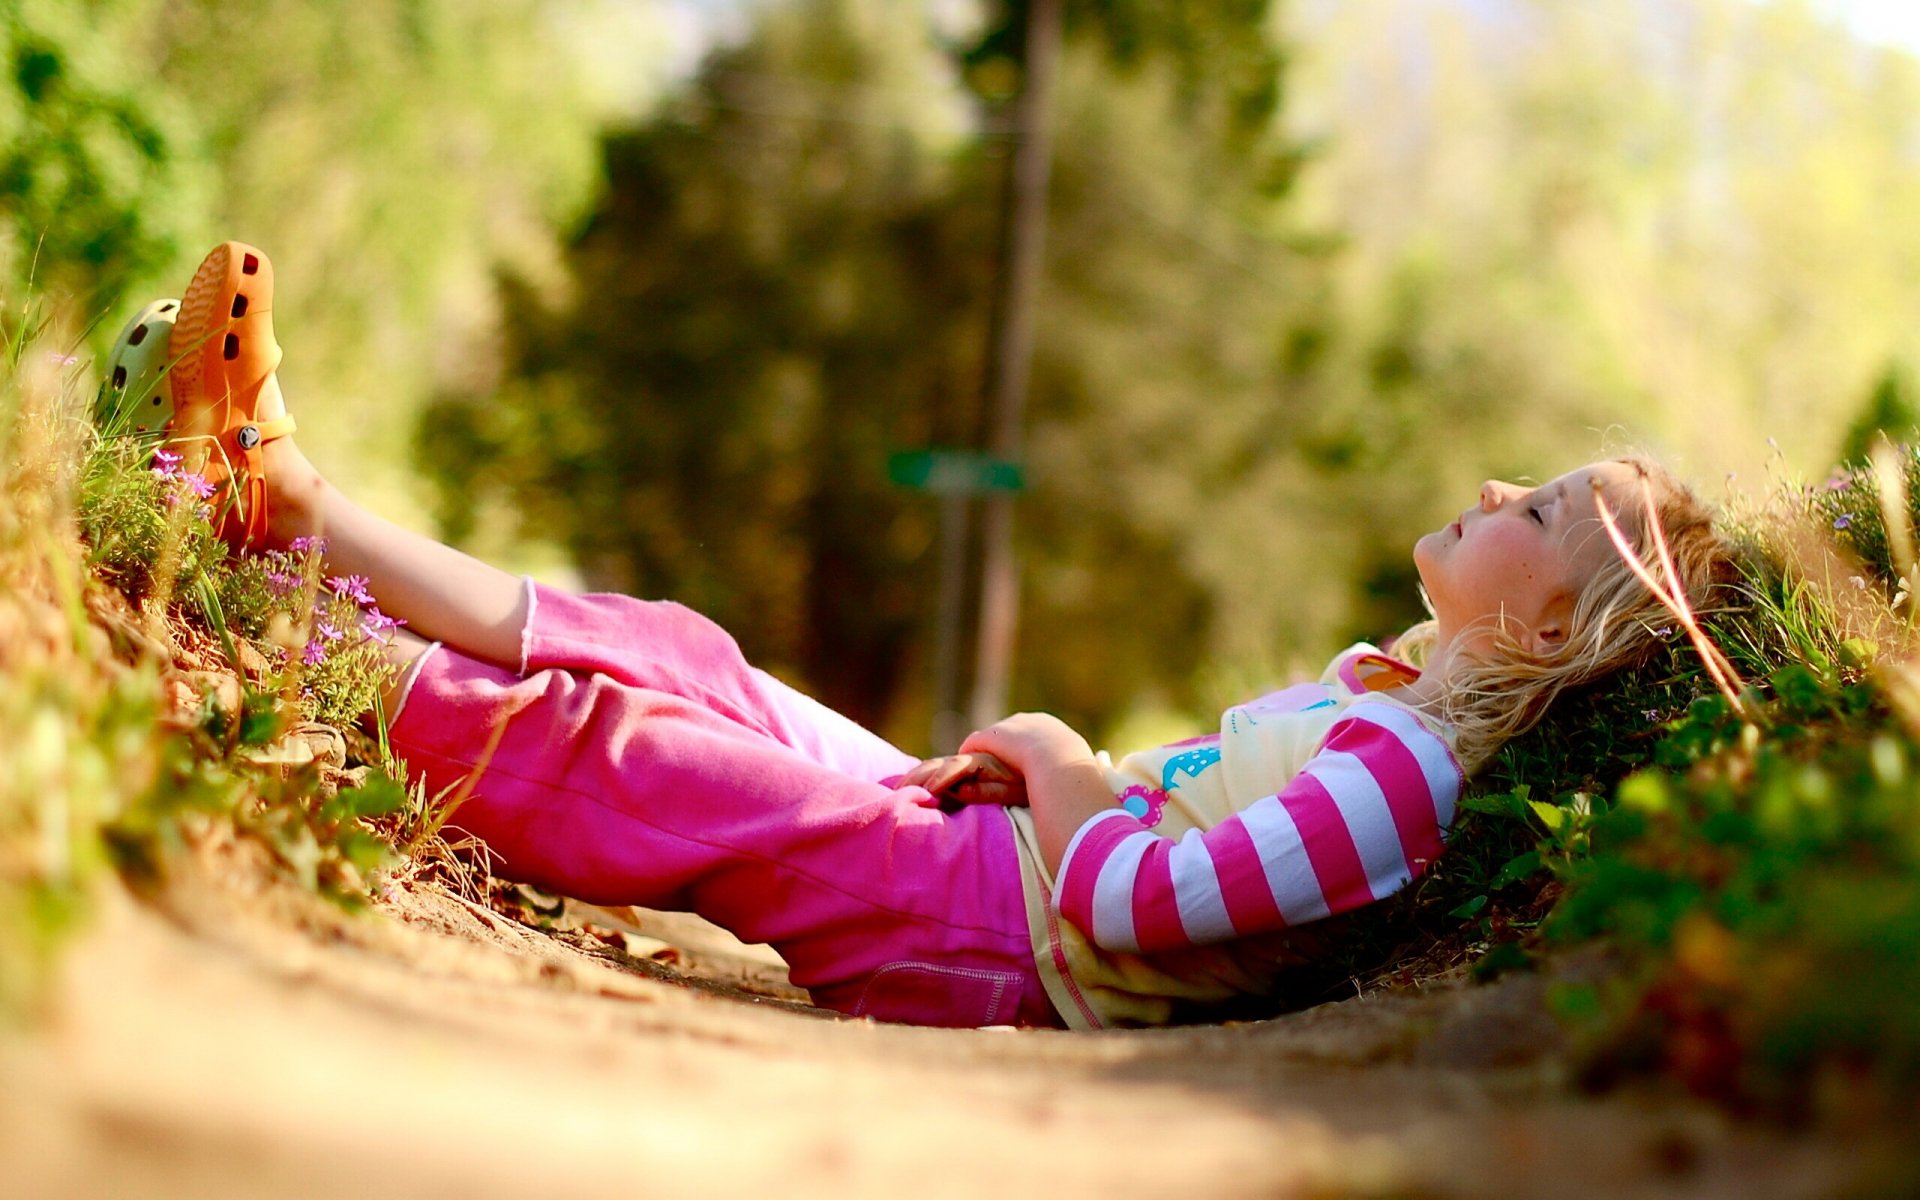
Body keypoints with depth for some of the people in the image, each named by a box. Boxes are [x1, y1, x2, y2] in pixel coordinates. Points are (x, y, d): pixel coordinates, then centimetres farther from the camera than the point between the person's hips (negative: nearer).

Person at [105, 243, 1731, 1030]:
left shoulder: (1398, 775, -23)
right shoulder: (1380, 681, 8)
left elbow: (1132, 905, -28)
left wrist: (1058, 762, -10)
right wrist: (1044, 762, 4)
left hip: (990, 934, -8)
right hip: (995, 848, 8)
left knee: (624, 760, -9)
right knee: (676, 659, 4)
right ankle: (281, 489, 11)